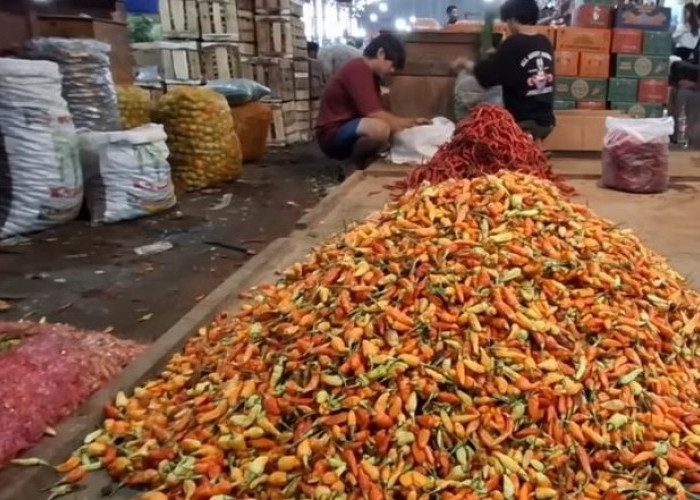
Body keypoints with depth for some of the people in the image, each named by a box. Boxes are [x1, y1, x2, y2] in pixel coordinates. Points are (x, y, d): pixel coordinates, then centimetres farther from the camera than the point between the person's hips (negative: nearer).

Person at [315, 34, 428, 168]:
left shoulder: (369, 73, 14)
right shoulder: (359, 69, -17)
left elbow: (376, 114, 9)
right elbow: (374, 114, -24)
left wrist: (410, 122, -1)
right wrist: (410, 123, -12)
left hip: (349, 131, 11)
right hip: (333, 136, -11)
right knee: (380, 128, -36)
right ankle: (356, 167, -10)